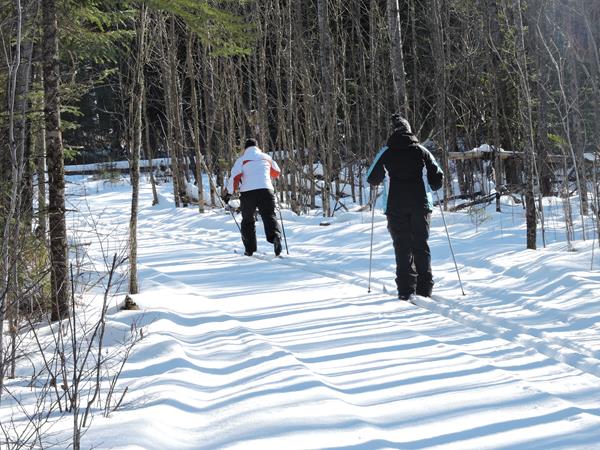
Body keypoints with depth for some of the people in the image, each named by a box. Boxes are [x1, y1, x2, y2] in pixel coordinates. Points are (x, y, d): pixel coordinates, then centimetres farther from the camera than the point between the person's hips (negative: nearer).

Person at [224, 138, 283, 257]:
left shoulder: (242, 160, 5)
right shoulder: (266, 157, 15)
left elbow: (235, 177, -6)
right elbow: (277, 172, 28)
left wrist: (229, 192, -1)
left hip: (248, 192, -1)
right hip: (266, 191, 1)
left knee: (247, 220, 14)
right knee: (269, 216, -1)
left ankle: (249, 249, 12)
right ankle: (275, 236, -31)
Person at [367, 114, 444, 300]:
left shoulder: (386, 152, -1)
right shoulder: (421, 151, 3)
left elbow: (372, 177, 1)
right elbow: (438, 177, 5)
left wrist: (374, 185, 24)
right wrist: (429, 188, 27)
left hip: (396, 207, -1)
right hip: (421, 206, 1)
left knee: (403, 247, 2)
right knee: (421, 246, 10)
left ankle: (406, 290, -4)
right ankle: (424, 288, 7)